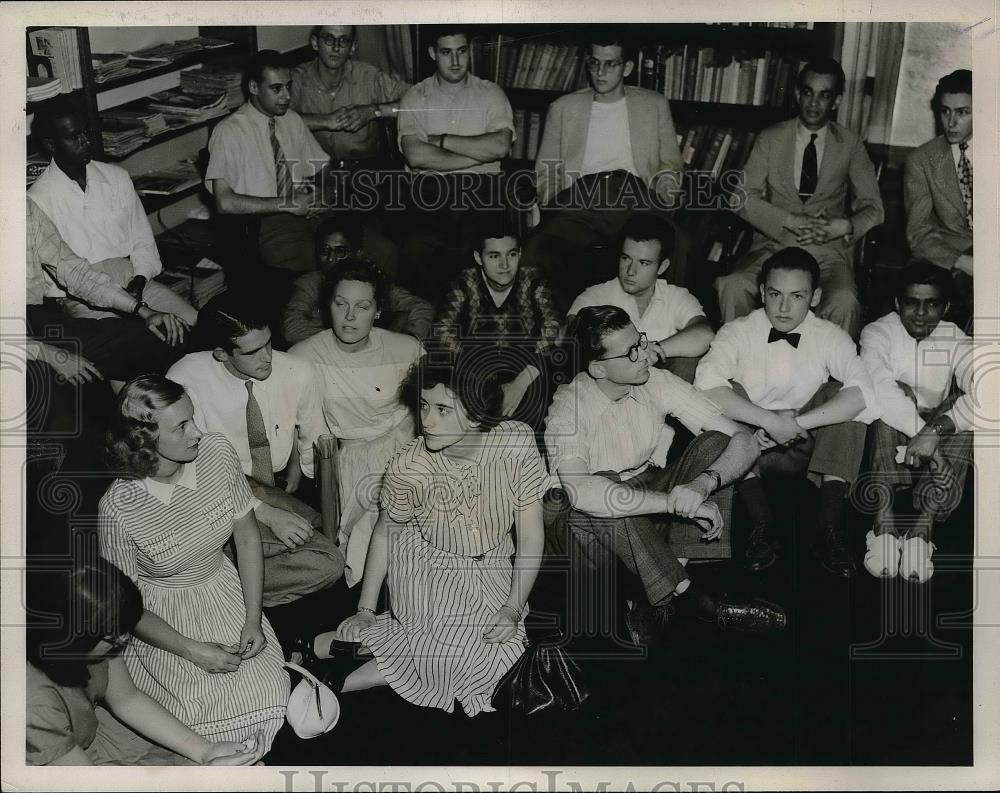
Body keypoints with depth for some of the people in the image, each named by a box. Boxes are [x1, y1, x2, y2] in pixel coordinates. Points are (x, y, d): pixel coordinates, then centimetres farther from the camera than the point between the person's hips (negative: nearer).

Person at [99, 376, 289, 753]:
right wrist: (192, 651, -17)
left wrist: (253, 620, -8)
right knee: (207, 713, -19)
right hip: (162, 618, -3)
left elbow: (247, 536, -3)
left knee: (268, 695, -15)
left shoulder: (217, 452, -14)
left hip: (224, 592, 3)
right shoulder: (117, 508, -25)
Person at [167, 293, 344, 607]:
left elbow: (315, 444, 8)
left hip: (277, 493, 4)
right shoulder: (186, 380, -19)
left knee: (329, 563, -22)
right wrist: (267, 514, -24)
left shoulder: (298, 374, -10)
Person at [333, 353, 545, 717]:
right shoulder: (409, 465, -23)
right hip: (427, 572, -3)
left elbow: (530, 534, -13)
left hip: (492, 571, 3)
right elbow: (385, 531, -4)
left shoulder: (517, 444, -22)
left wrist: (513, 609, -14)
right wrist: (365, 610, -1)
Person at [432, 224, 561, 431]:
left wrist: (520, 384, -28)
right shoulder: (465, 284, -2)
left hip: (523, 363, 0)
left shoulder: (533, 282, -4)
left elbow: (554, 332, -16)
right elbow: (442, 330, -11)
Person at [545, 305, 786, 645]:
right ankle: (697, 601, -25)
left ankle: (661, 598, -24)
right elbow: (579, 490, -41)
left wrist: (704, 483, -36)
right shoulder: (568, 408, -22)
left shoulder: (658, 383, -10)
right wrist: (675, 502, -41)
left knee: (716, 442, -17)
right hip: (597, 529, -5)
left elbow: (744, 441, -14)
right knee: (598, 500, -38)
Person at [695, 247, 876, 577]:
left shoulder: (831, 337, -7)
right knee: (727, 393, -26)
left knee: (841, 393, -23)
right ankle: (761, 522, -26)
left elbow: (863, 393, -25)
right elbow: (705, 386, -29)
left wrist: (795, 424, -32)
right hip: (749, 444, 0)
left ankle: (830, 524, -23)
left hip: (807, 448, 1)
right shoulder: (738, 332, -11)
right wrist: (771, 421, -35)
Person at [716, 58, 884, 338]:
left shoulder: (850, 145, 11)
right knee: (732, 287, -30)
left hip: (829, 249, -1)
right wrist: (791, 221, -13)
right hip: (774, 244, 1)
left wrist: (841, 227, -13)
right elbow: (743, 197, 2)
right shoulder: (770, 139, 11)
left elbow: (873, 208, 10)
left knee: (844, 302, -34)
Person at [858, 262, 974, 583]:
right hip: (885, 443, -2)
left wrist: (936, 430, -38)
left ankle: (923, 524, -33)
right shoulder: (878, 333, -9)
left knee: (961, 407, -26)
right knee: (891, 398, -30)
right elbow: (878, 386, -30)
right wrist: (925, 436, -38)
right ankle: (884, 519, -36)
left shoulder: (955, 341, -4)